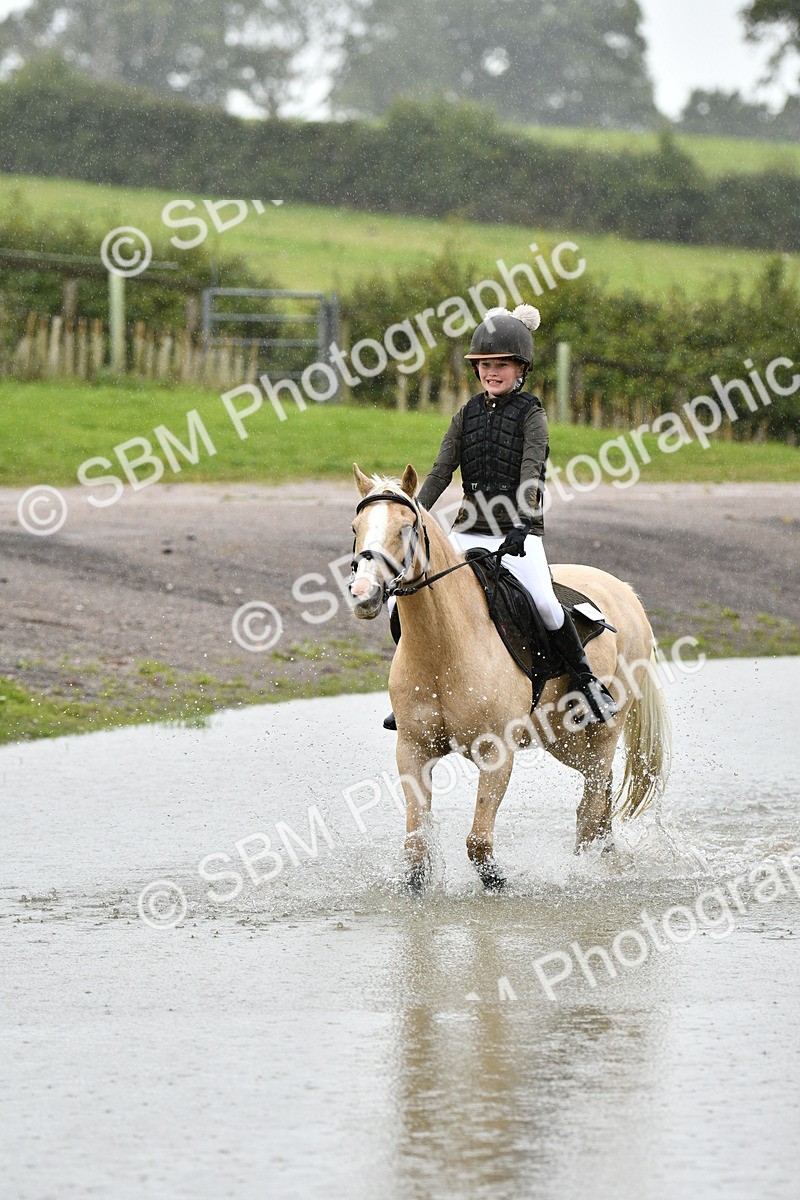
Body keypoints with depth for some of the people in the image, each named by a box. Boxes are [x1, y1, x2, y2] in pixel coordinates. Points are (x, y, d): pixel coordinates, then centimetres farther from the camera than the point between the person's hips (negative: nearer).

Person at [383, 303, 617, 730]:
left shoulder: (530, 414, -2)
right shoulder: (467, 415, 11)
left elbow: (530, 472, -15)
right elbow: (441, 471, 6)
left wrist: (521, 523, -30)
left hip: (518, 533, -5)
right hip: (469, 532, 5)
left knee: (544, 602, -26)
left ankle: (586, 682, -9)